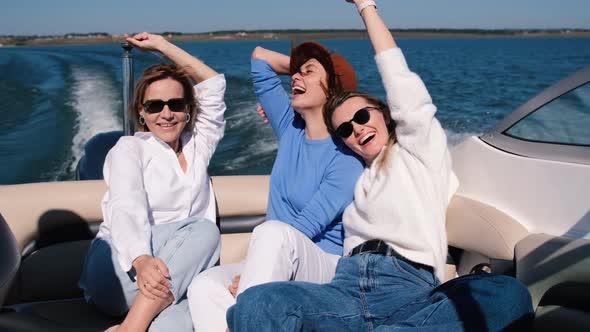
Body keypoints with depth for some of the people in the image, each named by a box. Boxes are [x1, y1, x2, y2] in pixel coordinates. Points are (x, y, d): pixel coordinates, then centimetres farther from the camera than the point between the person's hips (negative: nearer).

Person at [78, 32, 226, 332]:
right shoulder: (129, 149, 5)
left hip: (177, 275, 2)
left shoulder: (197, 146, 20)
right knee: (204, 229, -31)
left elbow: (213, 83, 23)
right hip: (118, 270, -2)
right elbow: (126, 208, -15)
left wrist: (161, 44, 23)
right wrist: (141, 260, -35)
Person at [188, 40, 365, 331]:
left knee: (272, 232, -38)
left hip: (325, 268, -5)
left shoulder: (346, 159, -9)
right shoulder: (291, 129, 9)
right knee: (204, 287, -26)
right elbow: (260, 57, 17)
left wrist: (248, 278, -22)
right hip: (272, 264, 6)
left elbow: (307, 226, -18)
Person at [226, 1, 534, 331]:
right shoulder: (356, 178, 32)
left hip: (409, 289, -3)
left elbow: (400, 79, 10)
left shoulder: (420, 149, 19)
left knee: (509, 295, -37)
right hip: (348, 288, 3)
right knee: (255, 305, -30)